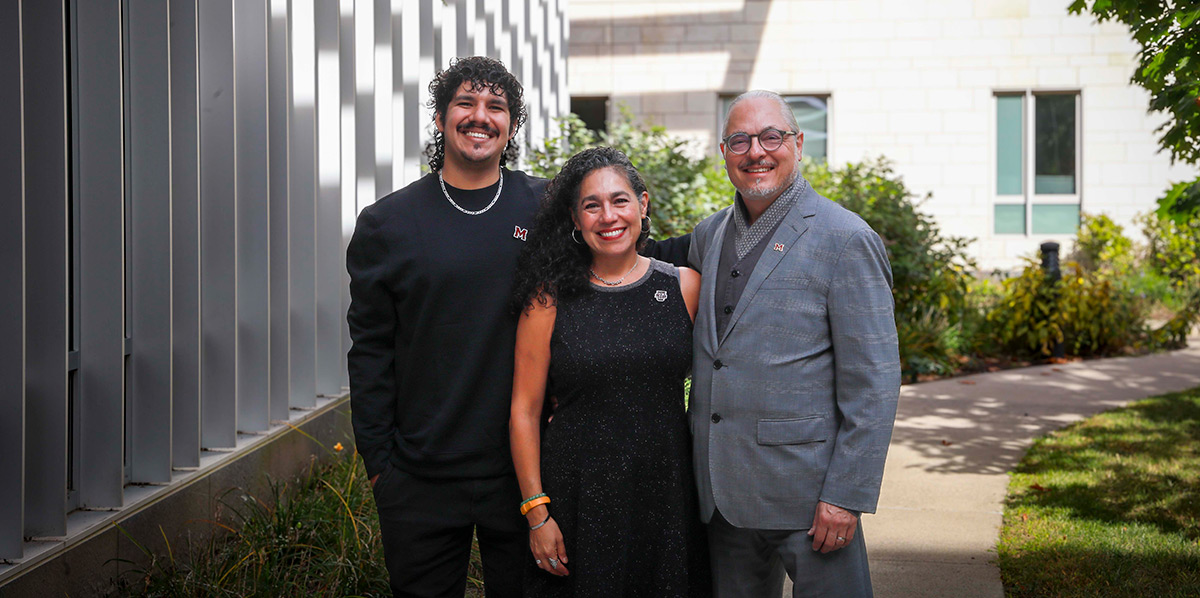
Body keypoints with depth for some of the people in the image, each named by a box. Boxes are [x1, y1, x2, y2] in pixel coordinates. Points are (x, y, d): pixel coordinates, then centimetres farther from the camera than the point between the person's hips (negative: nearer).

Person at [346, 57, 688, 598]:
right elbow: (371, 351, 3)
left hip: (522, 471, 0)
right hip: (419, 479, 0)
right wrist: (377, 460, 0)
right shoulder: (387, 223, 1)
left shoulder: (547, 208, 1)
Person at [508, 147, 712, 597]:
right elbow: (525, 412, -2)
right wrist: (537, 513, -6)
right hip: (578, 500, -2)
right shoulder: (549, 298, -3)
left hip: (667, 494, 2)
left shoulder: (685, 286, 2)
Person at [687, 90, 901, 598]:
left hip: (805, 491, -6)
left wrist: (846, 496, -15)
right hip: (720, 493, 6)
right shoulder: (707, 236, 11)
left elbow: (873, 383, -12)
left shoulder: (845, 240, -9)